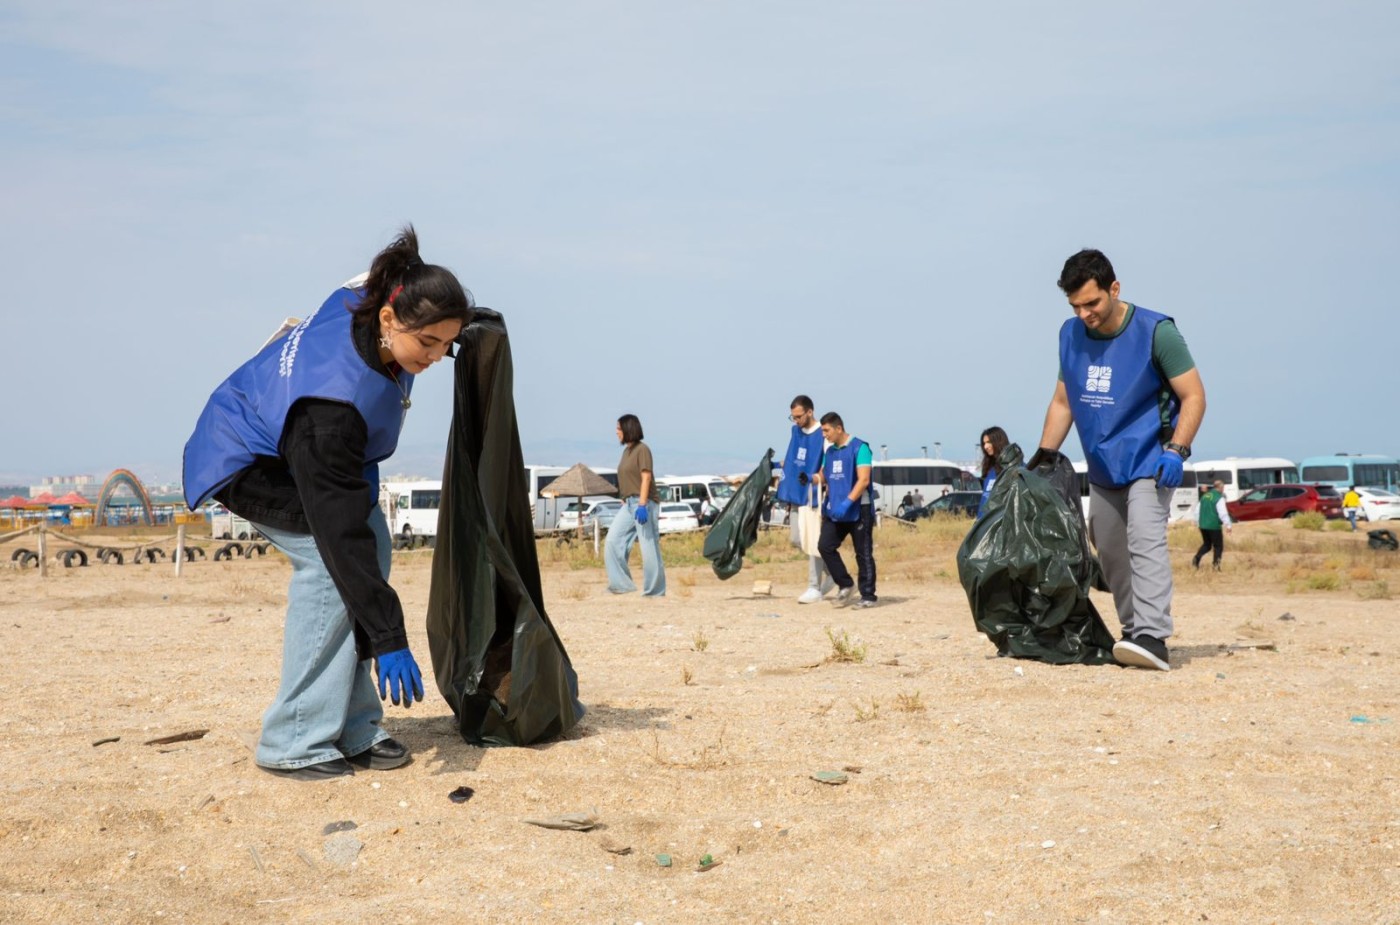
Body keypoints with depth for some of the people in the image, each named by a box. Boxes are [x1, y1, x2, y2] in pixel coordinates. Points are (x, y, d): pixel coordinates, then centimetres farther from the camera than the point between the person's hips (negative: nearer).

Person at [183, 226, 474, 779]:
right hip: (247, 460, -8)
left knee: (373, 542, -7)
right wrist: (388, 640, -38)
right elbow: (338, 529, -39)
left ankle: (353, 727, -3)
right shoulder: (333, 401, -40)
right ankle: (295, 743, -14)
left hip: (301, 445, 8)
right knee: (329, 557, -24)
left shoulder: (368, 305, -21)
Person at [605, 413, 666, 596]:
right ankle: (621, 584, 3)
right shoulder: (626, 451, 16)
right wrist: (623, 502, 15)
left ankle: (655, 591, 1)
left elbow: (646, 478, -15)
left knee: (649, 547, -4)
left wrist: (642, 505, -22)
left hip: (644, 503, -9)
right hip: (629, 503, 9)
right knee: (613, 540, 0)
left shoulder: (642, 449, -9)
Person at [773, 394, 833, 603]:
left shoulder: (823, 435, -12)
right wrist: (783, 477, 15)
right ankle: (830, 571, 25)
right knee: (796, 538, 9)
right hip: (796, 494, 8)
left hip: (813, 495, -8)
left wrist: (815, 478, -26)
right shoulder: (795, 431, 12)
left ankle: (815, 587, 3)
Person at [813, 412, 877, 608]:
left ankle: (868, 596, 8)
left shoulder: (859, 447, -10)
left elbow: (863, 480, -18)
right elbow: (823, 476, 19)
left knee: (863, 553, 0)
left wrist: (847, 502, -26)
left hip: (858, 509, -7)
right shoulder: (829, 451, 12)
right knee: (825, 546, -3)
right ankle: (845, 585, 11)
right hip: (834, 510, 7)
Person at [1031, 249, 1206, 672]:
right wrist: (1044, 455, 9)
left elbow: (1193, 396, -10)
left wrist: (1176, 451, -22)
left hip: (1149, 461, -7)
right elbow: (1063, 401, 15)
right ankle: (1133, 633, 16)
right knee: (1109, 551, 7)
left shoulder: (1156, 332, -12)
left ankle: (1153, 639, -31)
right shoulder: (1070, 335, 4)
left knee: (1145, 540, -22)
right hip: (1102, 466, 7)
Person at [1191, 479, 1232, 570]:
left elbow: (1197, 511, 15)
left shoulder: (1204, 496, 11)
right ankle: (1215, 563, -7)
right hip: (1214, 526, -6)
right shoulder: (1219, 498, -10)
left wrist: (1198, 522, 25)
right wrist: (1228, 525, -14)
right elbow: (1223, 513, -17)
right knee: (1218, 546, 6)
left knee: (1206, 545, 19)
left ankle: (1196, 558, -2)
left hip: (1203, 525, 6)